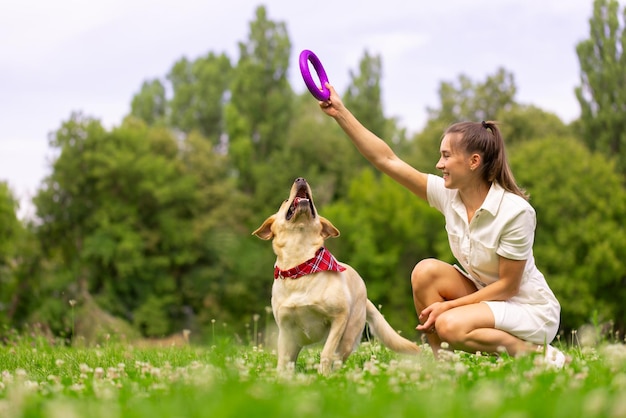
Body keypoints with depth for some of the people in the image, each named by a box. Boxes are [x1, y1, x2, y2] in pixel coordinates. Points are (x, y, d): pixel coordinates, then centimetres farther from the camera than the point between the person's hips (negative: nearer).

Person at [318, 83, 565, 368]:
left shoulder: (515, 211, -25)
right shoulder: (448, 195, -7)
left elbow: (508, 286, -20)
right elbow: (387, 160, -9)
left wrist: (448, 305, -20)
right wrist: (341, 114, -14)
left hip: (531, 311, -6)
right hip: (486, 296, 7)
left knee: (449, 325, -29)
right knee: (426, 271, -15)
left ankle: (537, 354, -12)